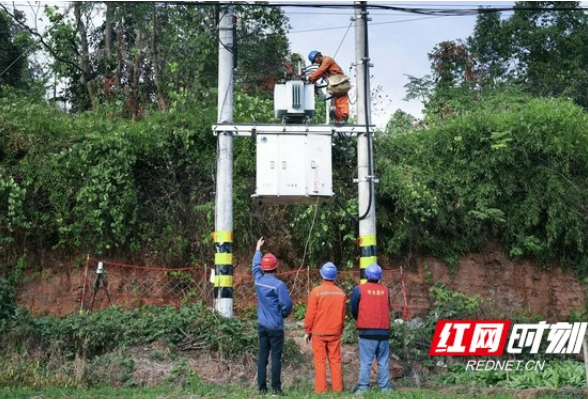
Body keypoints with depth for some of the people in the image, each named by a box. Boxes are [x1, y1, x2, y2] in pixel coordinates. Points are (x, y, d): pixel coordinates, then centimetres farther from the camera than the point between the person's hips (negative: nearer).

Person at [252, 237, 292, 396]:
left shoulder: (258, 280, 1)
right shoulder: (278, 284, -16)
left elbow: (255, 266, 21)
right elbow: (286, 305, -16)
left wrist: (258, 249, 34)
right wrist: (283, 314, 7)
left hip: (262, 325, 5)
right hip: (275, 326, -5)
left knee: (262, 356, 8)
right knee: (276, 357, -1)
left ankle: (262, 387, 9)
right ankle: (276, 388, 0)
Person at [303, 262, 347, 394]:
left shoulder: (316, 291, -11)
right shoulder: (341, 293, 0)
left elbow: (310, 314, -9)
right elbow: (342, 315, 7)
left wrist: (307, 331, 2)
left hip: (318, 333, -3)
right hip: (335, 333, 3)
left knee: (320, 361, 2)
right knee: (335, 361, 9)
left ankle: (321, 389, 3)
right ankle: (337, 388, 10)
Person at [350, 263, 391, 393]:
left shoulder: (359, 289, -2)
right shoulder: (385, 290, 6)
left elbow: (354, 310, 5)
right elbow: (387, 308, 12)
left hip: (366, 331, -2)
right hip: (383, 331, 3)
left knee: (365, 362, -1)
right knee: (383, 362, 7)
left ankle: (363, 388, -4)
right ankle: (385, 388, 7)